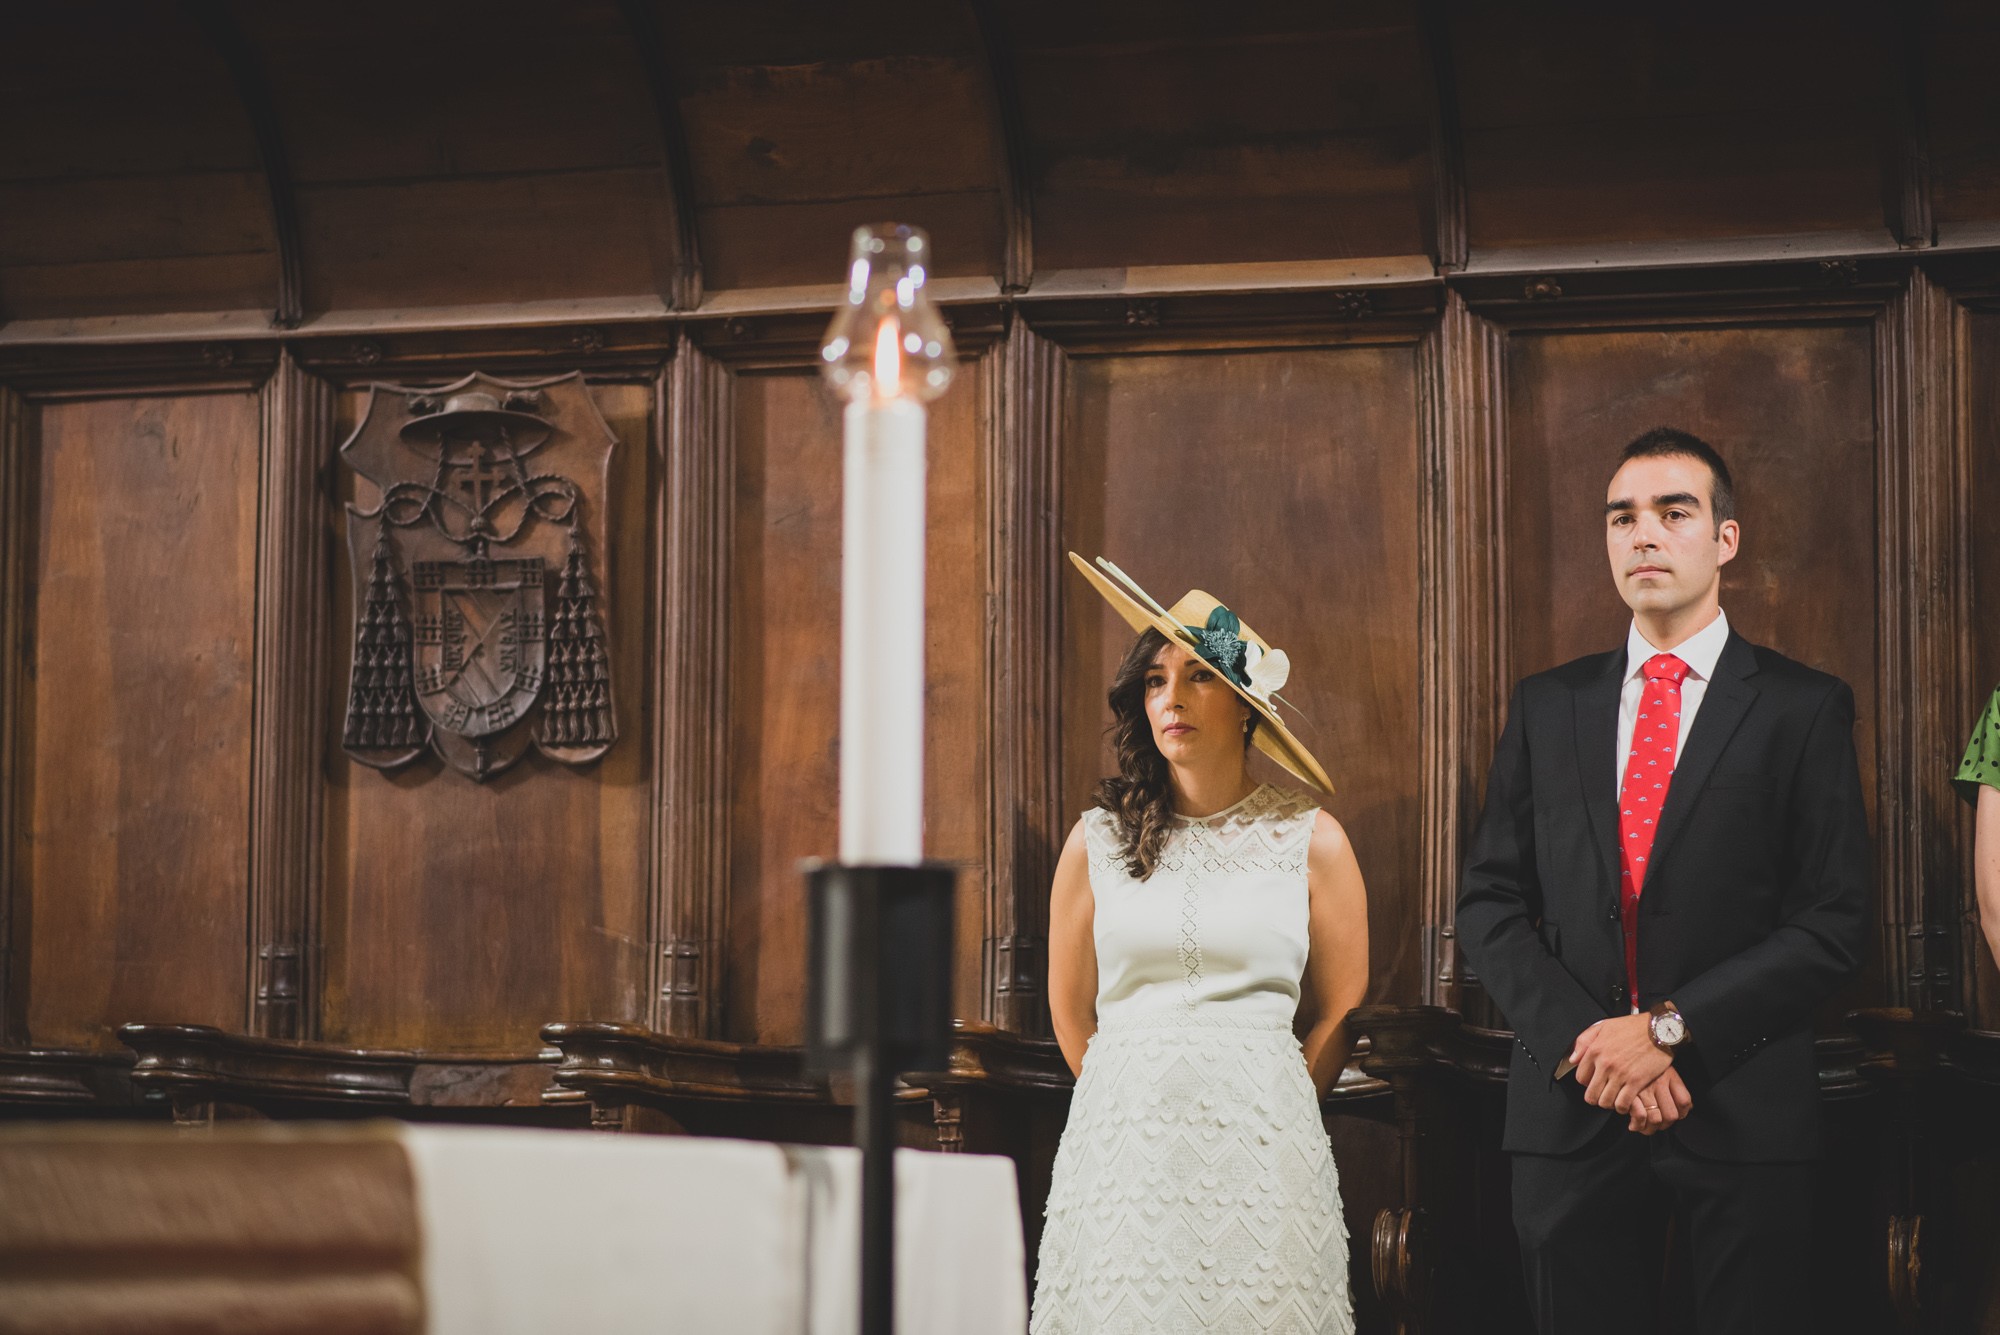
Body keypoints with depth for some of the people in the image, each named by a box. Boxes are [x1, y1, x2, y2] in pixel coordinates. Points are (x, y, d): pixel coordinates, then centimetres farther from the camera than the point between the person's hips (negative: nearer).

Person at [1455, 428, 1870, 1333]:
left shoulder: (1803, 708, 1)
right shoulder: (1546, 707, 11)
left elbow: (1835, 921, -5)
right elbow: (1490, 902, 7)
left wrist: (1670, 1029, -13)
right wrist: (1583, 1039, -9)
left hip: (1743, 1113, -2)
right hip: (1569, 1113, 3)